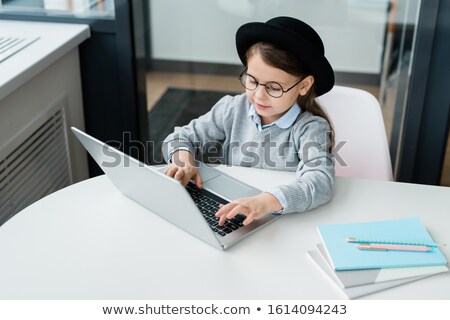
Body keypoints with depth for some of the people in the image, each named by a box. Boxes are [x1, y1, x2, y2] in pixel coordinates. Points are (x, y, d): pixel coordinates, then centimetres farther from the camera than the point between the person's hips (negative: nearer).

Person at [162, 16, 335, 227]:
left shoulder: (311, 128, -11)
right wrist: (183, 159, -14)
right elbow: (182, 138, 9)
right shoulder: (233, 109, 1)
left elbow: (320, 182, -28)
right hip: (230, 219, 3)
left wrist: (265, 202, -43)